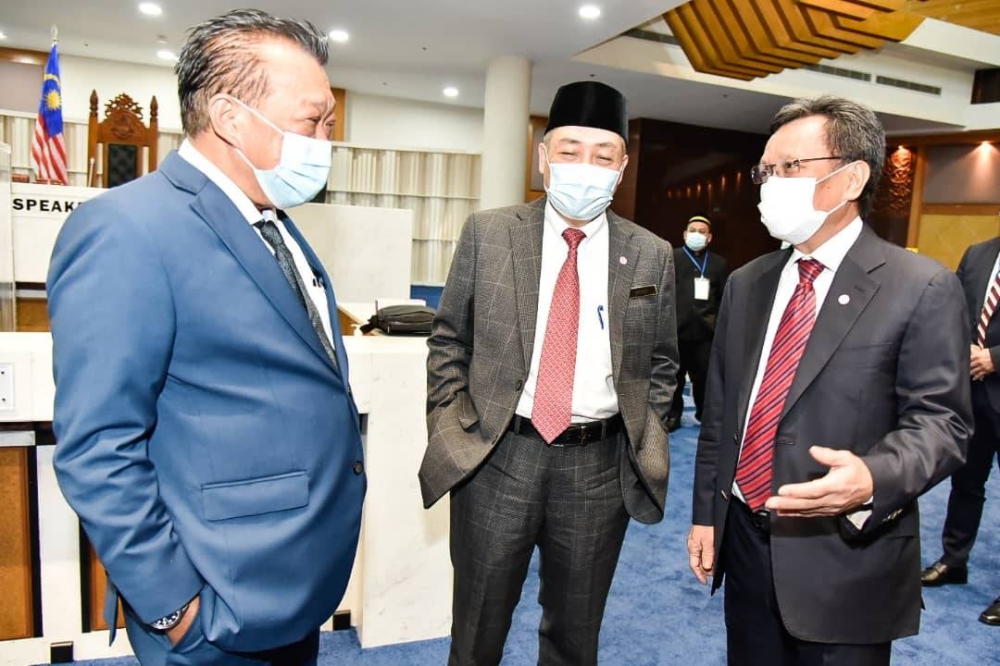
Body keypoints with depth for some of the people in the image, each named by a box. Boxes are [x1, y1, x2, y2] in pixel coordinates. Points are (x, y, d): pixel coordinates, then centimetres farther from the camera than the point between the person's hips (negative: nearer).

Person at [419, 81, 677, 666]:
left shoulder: (653, 256, 2)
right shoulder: (487, 233, -1)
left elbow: (661, 363, 10)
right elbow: (448, 342, 4)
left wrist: (645, 444, 1)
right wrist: (450, 431, -2)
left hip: (601, 464, 1)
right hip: (495, 454, 0)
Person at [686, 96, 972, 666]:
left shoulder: (924, 287, -9)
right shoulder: (746, 284, 7)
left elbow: (941, 419, -11)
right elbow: (719, 410, 8)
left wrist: (872, 478, -31)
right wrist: (706, 512, 8)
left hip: (847, 559, -4)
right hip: (744, 542, 5)